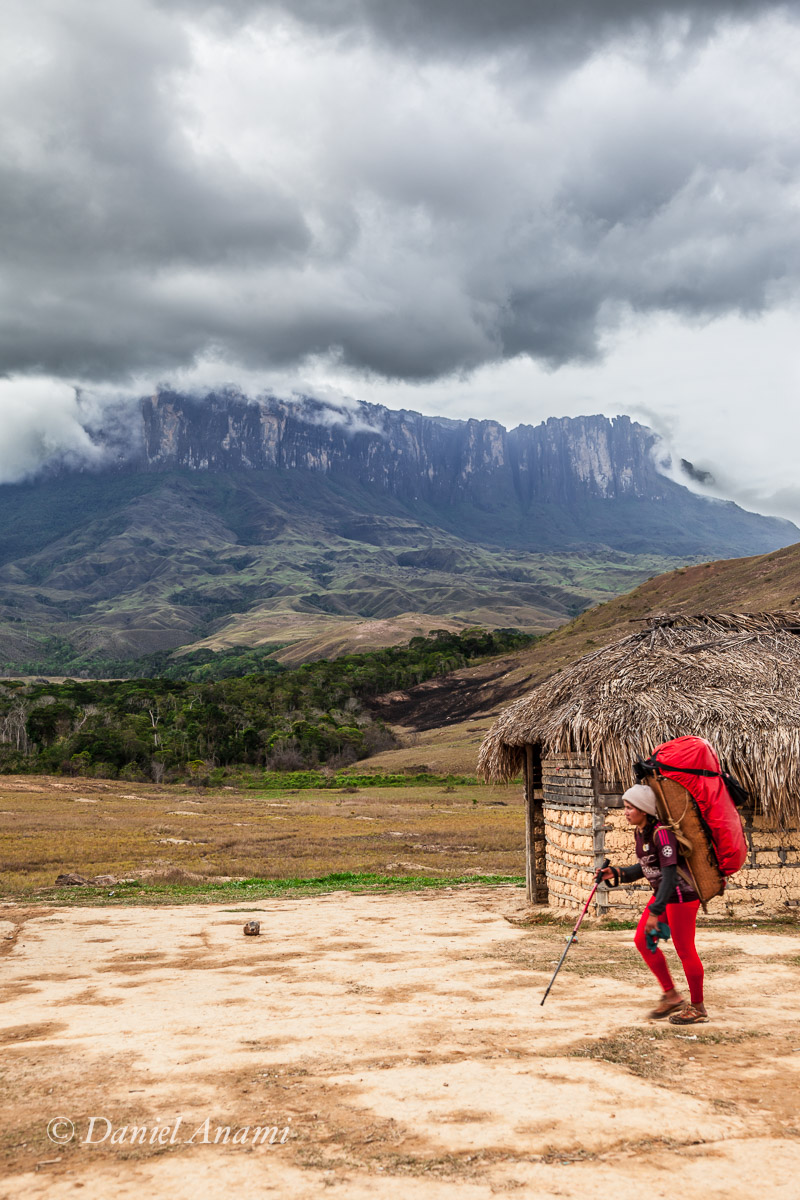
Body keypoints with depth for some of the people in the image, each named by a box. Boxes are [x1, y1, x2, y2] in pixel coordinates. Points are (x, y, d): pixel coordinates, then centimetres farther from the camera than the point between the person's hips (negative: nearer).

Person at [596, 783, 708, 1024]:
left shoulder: (661, 833, -24)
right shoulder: (640, 832, 4)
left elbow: (669, 874, -27)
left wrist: (655, 912, -28)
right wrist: (617, 873, 2)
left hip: (682, 895, -10)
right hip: (662, 894, 10)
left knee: (684, 949, -1)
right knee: (642, 940, 8)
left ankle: (698, 1008, 16)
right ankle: (671, 996, 21)